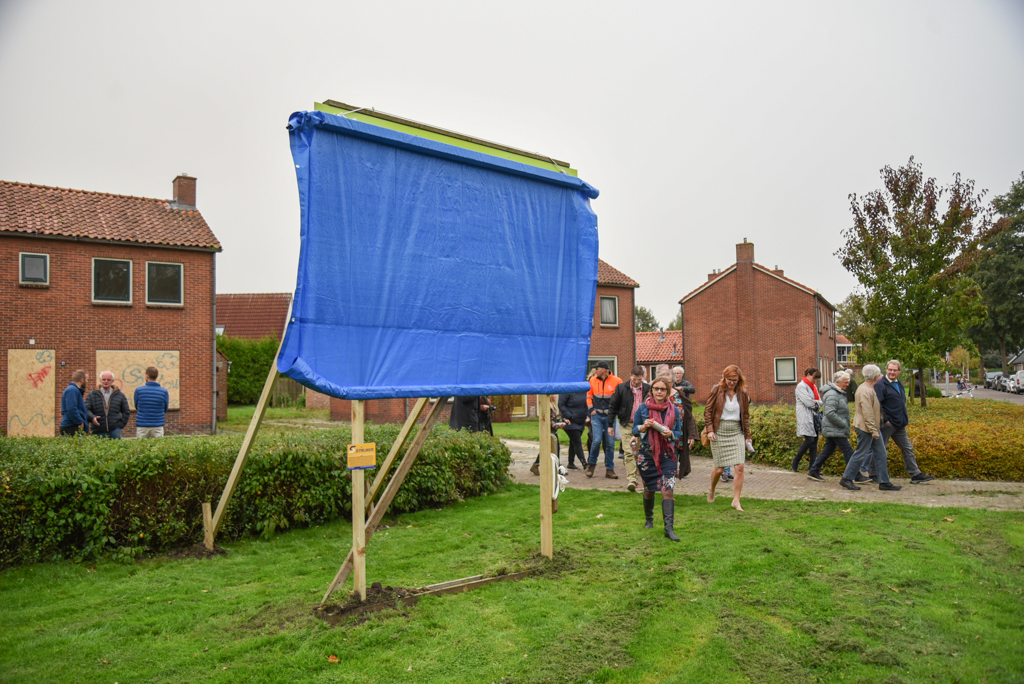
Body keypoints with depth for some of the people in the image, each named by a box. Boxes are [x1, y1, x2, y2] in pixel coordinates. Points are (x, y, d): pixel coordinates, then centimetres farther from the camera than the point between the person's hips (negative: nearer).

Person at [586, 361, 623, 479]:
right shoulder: (593, 380, 5)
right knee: (597, 440, -10)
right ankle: (592, 464, 13)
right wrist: (591, 409, 3)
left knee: (610, 443, 2)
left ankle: (609, 469, 12)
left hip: (610, 416, -1)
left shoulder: (617, 381, -3)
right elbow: (589, 396, 16)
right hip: (597, 416, 1)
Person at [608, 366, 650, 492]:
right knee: (629, 452, -11)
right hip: (627, 425, -2)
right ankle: (631, 479, -15)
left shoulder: (648, 389, 4)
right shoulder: (621, 388, -1)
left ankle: (636, 476, 23)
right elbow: (612, 407, 4)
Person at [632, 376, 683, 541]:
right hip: (647, 453, 1)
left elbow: (679, 432, 11)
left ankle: (669, 528, -11)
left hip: (667, 455, 0)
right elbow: (635, 431, 6)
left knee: (667, 490, -12)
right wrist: (644, 427, -15)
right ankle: (648, 519, 36)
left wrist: (671, 434, -11)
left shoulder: (674, 410, 3)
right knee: (649, 489, 13)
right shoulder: (643, 408, 0)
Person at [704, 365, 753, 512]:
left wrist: (747, 436, 12)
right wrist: (709, 429, -8)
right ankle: (712, 491, 29)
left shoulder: (742, 393, 6)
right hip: (719, 432, -2)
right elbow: (708, 410, 0)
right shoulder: (717, 390, -2)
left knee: (740, 467, -8)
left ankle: (736, 500, 1)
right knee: (720, 468, 0)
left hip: (736, 432, 3)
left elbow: (746, 416, 14)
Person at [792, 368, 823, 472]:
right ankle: (796, 461, 2)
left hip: (814, 417, 8)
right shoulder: (801, 386, -8)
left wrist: (815, 402, -9)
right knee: (809, 440, -15)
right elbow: (808, 402, -17)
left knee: (814, 442, 5)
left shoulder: (814, 386, 19)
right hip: (805, 417, -8)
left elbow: (820, 402, 13)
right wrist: (817, 403, 1)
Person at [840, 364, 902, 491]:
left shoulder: (870, 389, 14)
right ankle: (846, 479, 7)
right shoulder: (865, 391, -20)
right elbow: (867, 414, -24)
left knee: (881, 454, 10)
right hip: (865, 428, -10)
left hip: (873, 428, 10)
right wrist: (874, 431, -22)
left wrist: (876, 430, 20)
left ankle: (884, 482, 16)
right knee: (861, 454, -3)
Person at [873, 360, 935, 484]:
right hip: (887, 424, -8)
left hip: (899, 424, 9)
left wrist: (905, 419, 15)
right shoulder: (881, 385, -13)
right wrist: (885, 420, -20)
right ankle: (873, 475, 10)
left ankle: (916, 475, 20)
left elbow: (902, 403, 23)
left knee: (908, 449, 12)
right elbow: (877, 405, -19)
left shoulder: (899, 384, 14)